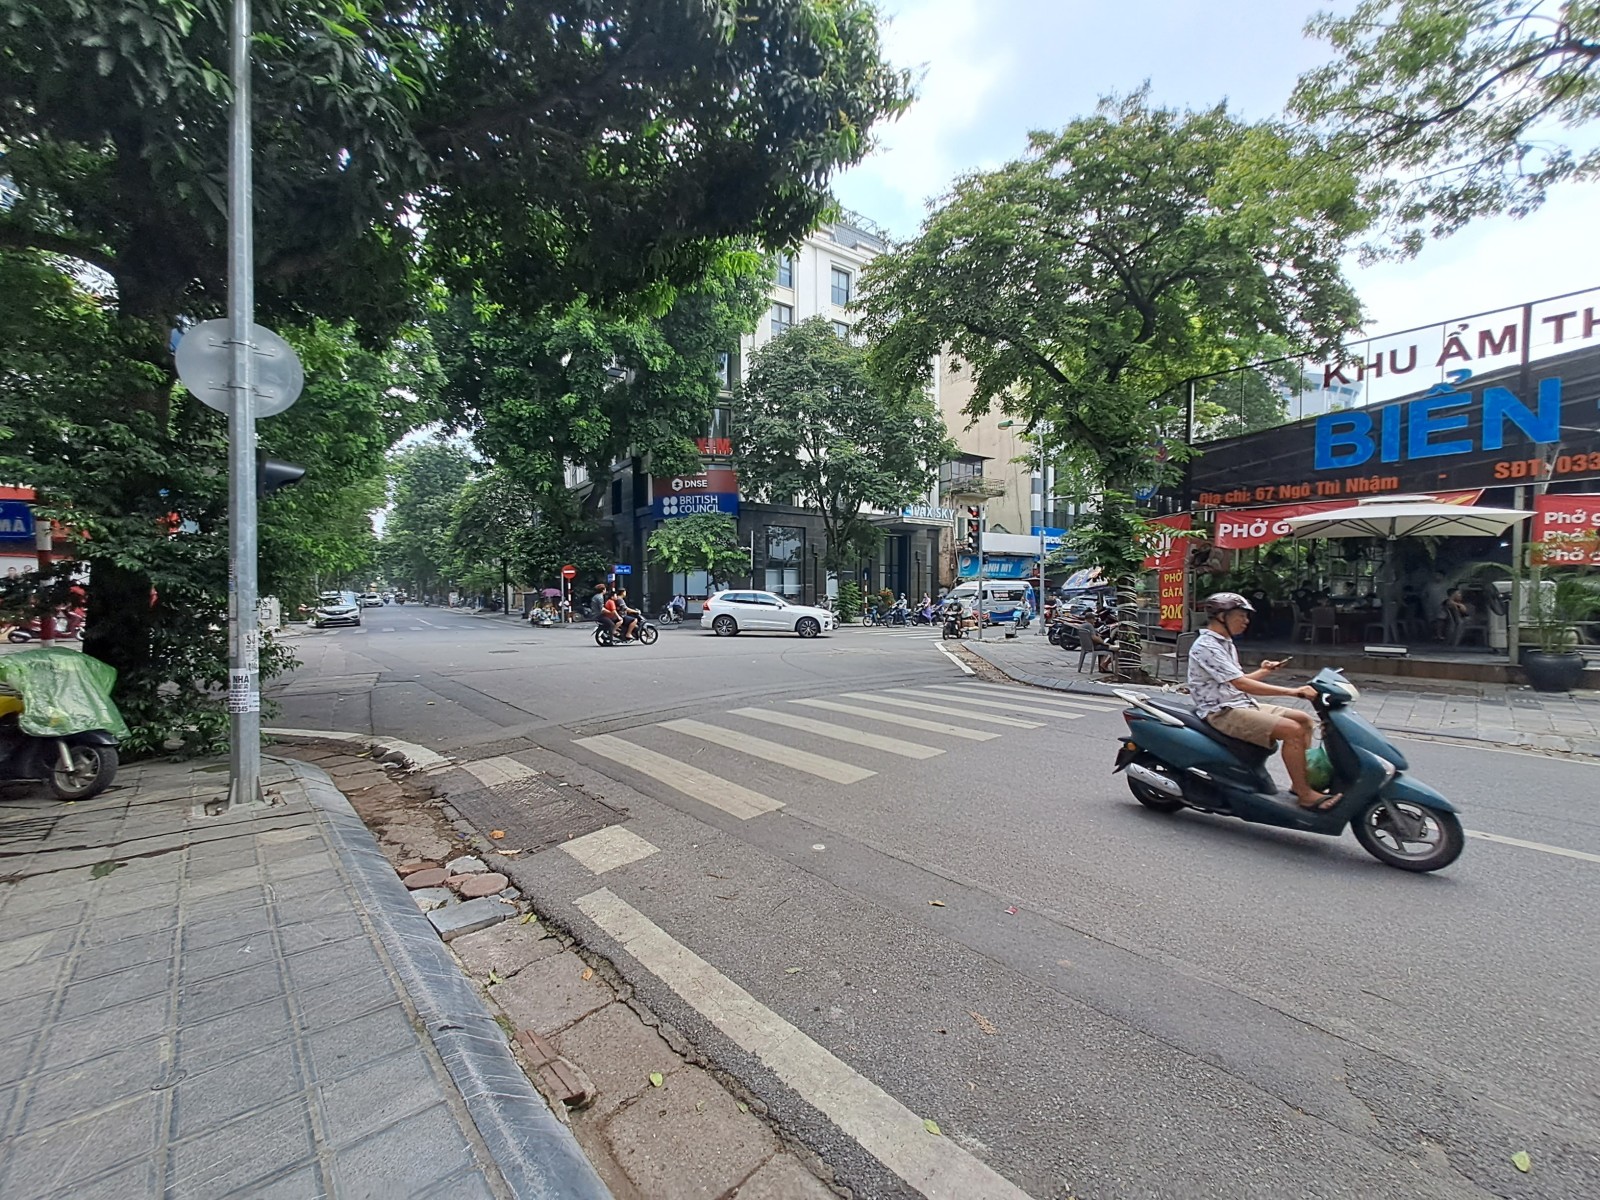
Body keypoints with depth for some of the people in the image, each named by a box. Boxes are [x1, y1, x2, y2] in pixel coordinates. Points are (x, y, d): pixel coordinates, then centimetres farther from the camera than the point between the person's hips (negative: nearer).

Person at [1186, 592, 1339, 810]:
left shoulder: (1225, 643, 16)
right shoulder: (1206, 646, -18)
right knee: (1292, 729, -21)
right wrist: (1292, 691, -27)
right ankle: (1304, 794, -11)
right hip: (1222, 712, -10)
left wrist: (1263, 672, 13)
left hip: (1242, 705, 10)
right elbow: (1240, 684, -25)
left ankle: (1302, 781, 11)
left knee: (1304, 719, 8)